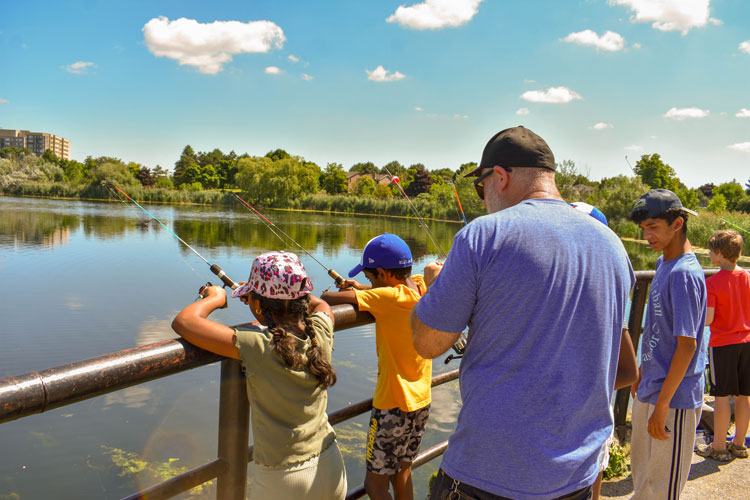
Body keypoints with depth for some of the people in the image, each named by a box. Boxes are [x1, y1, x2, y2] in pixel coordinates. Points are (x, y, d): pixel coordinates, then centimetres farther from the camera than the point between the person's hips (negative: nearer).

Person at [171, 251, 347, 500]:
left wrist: (215, 297, 0)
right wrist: (284, 294, 18)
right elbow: (321, 304, 15)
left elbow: (183, 322, -18)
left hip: (282, 479, -4)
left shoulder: (256, 347, -23)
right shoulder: (321, 333, -9)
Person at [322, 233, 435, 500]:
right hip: (421, 403, 8)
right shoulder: (423, 288, -4)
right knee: (402, 475, 23)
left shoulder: (389, 297, -24)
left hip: (393, 407, -7)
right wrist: (363, 289, 12)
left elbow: (330, 298, -25)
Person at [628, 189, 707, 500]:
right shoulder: (663, 264, 9)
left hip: (674, 397, -9)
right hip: (650, 390, 9)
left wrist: (662, 406, -20)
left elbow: (687, 344, -22)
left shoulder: (685, 274, -20)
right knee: (641, 471, 21)